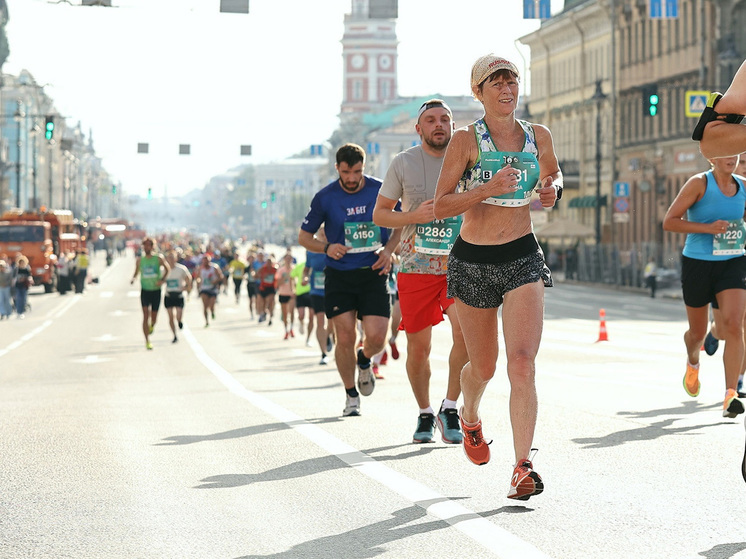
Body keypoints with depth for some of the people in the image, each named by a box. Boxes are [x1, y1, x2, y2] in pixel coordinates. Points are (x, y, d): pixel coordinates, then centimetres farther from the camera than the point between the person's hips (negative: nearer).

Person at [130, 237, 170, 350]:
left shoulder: (159, 258, -5)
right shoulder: (140, 259, 0)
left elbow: (167, 268, 7)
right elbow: (136, 272, 12)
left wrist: (162, 279, -9)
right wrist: (133, 279, -11)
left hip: (156, 291, 0)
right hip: (145, 290, 0)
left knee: (154, 317, 7)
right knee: (145, 315, -14)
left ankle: (152, 326, 45)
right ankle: (147, 341, -11)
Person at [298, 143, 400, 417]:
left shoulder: (382, 191, -1)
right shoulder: (325, 197, -3)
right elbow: (304, 236, 7)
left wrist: (389, 250, -4)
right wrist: (327, 248, -13)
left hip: (373, 274, 0)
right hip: (339, 276, 0)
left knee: (377, 338, -10)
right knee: (345, 339, -6)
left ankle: (364, 361, 28)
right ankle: (351, 394, 16)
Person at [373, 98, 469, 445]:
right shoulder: (403, 164, 2)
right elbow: (379, 214, 8)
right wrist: (413, 217, -11)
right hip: (416, 266, 0)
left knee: (465, 330, -22)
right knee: (418, 347, 4)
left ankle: (449, 409, -8)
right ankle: (425, 414, 25)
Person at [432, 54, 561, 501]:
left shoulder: (539, 136, 4)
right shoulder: (466, 140, -6)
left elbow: (553, 173, 25)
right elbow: (440, 206, -9)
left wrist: (552, 188, 2)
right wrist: (488, 189, -23)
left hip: (524, 259, 1)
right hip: (473, 262, -1)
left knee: (522, 363, -15)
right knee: (483, 367, 12)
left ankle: (523, 467, -16)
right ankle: (470, 418, 47)